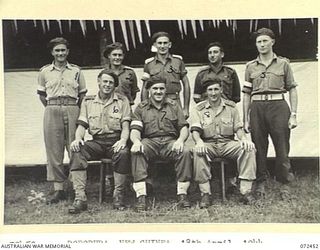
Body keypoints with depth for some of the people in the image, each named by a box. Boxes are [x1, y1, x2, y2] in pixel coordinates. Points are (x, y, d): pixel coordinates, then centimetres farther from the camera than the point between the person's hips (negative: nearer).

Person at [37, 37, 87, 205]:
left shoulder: (76, 71, 10)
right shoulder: (45, 72, 11)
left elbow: (82, 94, 14)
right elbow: (41, 94, 17)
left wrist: (75, 109, 6)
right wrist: (51, 108, 9)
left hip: (72, 111, -1)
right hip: (52, 112, 1)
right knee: (54, 151, 0)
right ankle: (58, 190, 6)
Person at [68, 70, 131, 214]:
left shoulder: (122, 101, 10)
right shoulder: (88, 101, 15)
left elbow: (125, 127, 2)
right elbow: (82, 125, 9)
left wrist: (123, 140, -20)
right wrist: (78, 138, -13)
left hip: (115, 142, -2)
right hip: (96, 142, 2)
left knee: (123, 153, -36)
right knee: (77, 151, -29)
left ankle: (118, 196, -20)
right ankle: (80, 198, -31)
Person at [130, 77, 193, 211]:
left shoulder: (174, 106, 16)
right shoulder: (141, 108, 13)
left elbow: (184, 128, 8)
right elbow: (135, 130, 1)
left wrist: (180, 140, -15)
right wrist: (136, 141, -23)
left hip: (170, 141, 1)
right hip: (149, 141, 0)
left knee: (185, 152, -30)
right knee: (136, 152, -33)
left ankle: (182, 194, -23)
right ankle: (141, 196, -35)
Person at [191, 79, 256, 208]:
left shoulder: (231, 106, 12)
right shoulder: (199, 109, 6)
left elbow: (238, 128, 9)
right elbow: (195, 130, -6)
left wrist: (244, 139, -14)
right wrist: (199, 141, -29)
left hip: (228, 143, 2)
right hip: (208, 144, -1)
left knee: (249, 148, -27)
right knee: (198, 152, -35)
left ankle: (245, 191, -25)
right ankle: (205, 193, -30)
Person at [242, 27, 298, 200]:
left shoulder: (283, 63, 9)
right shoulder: (250, 66, 13)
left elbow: (292, 89, 7)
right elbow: (246, 94, 12)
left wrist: (293, 114, -2)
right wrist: (245, 119, 7)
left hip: (278, 106, -1)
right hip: (257, 108, 2)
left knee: (282, 147, -1)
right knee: (259, 148, 3)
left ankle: (284, 184, 11)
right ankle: (261, 183, 14)